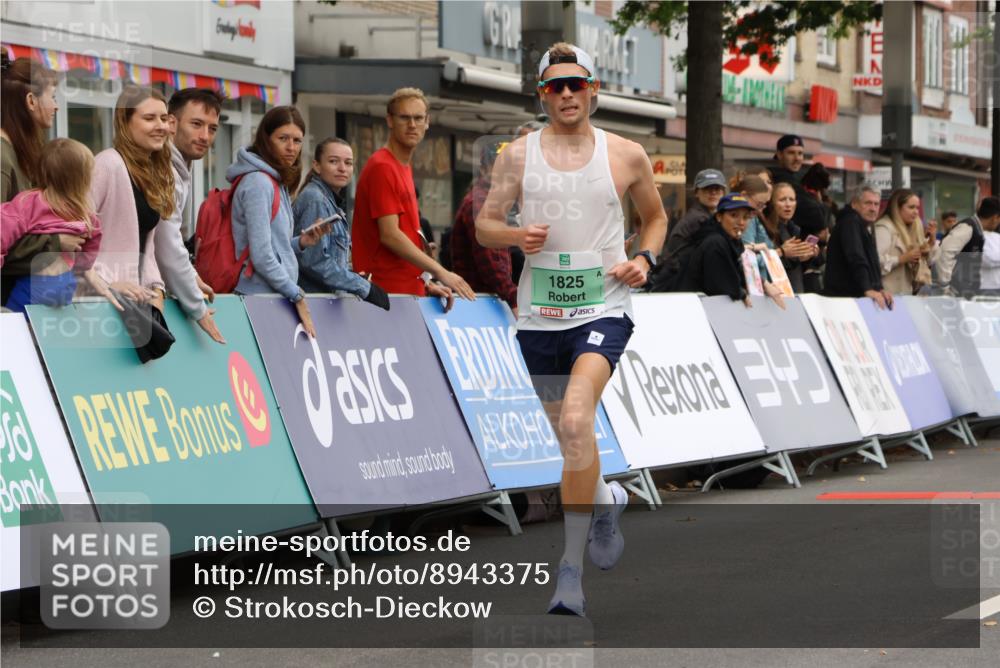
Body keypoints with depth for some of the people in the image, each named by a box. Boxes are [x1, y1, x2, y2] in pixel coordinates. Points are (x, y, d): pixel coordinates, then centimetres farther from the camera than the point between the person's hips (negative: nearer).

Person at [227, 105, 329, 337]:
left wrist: (301, 243, 4)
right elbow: (261, 255, -17)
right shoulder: (257, 182, -11)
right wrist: (297, 297, -13)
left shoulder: (277, 183, 17)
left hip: (277, 296, 9)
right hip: (260, 295, -9)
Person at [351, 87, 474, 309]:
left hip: (409, 290, 9)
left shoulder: (405, 166, 17)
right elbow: (389, 235, -17)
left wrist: (426, 282, 11)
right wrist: (440, 273, -17)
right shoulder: (382, 167, -10)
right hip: (388, 292, -9)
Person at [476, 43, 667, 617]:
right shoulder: (519, 155, 4)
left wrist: (645, 259, 0)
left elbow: (656, 216, 18)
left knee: (575, 421, -23)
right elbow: (485, 224, 7)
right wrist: (516, 236, -14)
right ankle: (606, 500, 46)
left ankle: (572, 567, -14)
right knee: (570, 436, 13)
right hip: (541, 314, 3)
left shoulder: (626, 155, 3)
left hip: (604, 309, -3)